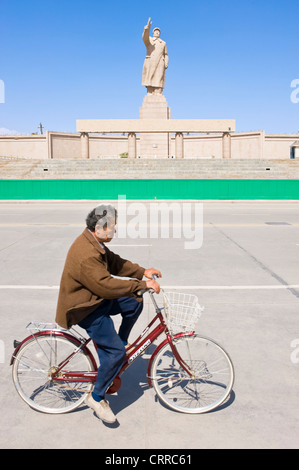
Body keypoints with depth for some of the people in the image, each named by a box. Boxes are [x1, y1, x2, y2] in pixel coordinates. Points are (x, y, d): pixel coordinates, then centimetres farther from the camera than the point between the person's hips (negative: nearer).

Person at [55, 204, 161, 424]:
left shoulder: (94, 243, 2)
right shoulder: (86, 255, -31)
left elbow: (115, 263, 9)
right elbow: (107, 285, -34)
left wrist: (143, 272, -1)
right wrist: (142, 284, -29)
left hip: (96, 299, 10)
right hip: (83, 309, -10)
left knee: (134, 303, 5)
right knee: (115, 352, -10)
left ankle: (122, 343, 21)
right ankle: (97, 398, 9)